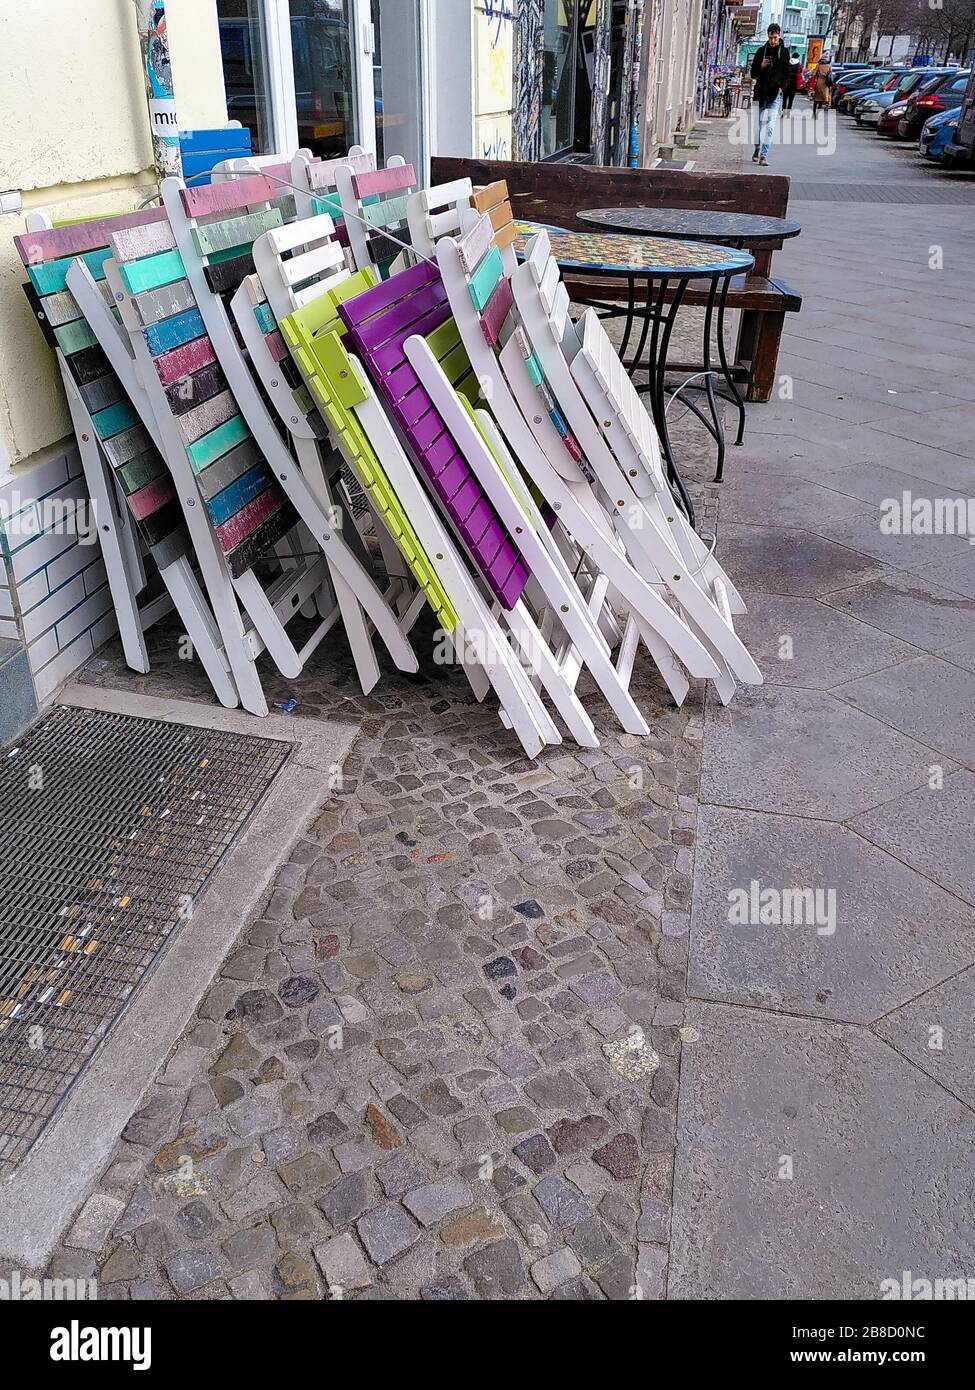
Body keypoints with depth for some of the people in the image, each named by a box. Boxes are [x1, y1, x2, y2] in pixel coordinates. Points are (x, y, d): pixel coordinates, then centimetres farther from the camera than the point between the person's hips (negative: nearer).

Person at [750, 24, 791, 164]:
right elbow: (753, 73, 9)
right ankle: (757, 150, 28)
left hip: (775, 94, -2)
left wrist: (782, 87, -7)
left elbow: (787, 74, 8)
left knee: (770, 126, -12)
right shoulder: (762, 50, 8)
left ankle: (764, 155, -15)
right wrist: (761, 66, -11)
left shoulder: (784, 52, 5)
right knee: (758, 123, 9)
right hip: (761, 92, 2)